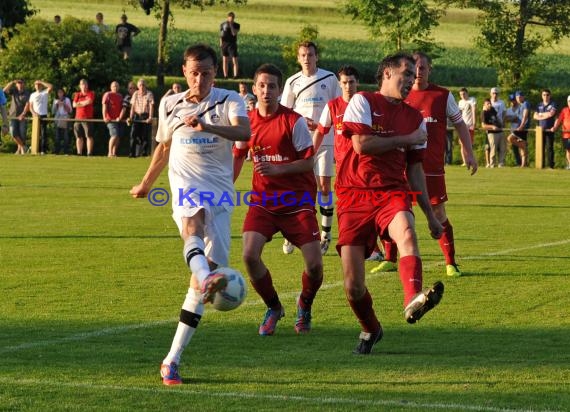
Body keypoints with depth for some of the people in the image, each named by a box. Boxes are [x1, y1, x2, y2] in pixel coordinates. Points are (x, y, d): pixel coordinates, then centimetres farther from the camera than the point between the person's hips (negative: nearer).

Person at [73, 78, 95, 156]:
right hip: (78, 118, 4)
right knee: (79, 137, 5)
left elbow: (89, 101, -12)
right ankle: (79, 153, 9)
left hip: (87, 118, -4)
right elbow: (74, 105, 4)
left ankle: (89, 153, -9)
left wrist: (80, 103, 1)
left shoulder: (91, 94, 5)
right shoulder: (77, 95, 16)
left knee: (89, 136, -9)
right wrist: (84, 103, -5)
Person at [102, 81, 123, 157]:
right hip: (110, 119, -6)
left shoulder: (120, 96, 16)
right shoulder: (107, 95, -1)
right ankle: (110, 152, -13)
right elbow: (104, 107, -7)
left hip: (118, 119, 6)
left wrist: (120, 117, 1)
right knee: (115, 135, -18)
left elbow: (122, 108, 14)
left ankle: (114, 153, 11)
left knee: (118, 137, 4)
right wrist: (105, 117, -17)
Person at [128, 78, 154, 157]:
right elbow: (133, 106, 10)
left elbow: (151, 106, -9)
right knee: (134, 134, -6)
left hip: (146, 116, -3)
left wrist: (150, 117, -21)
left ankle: (145, 152, 5)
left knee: (145, 135, -3)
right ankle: (132, 153, -5)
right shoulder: (135, 94, 10)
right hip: (137, 116, 3)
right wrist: (130, 117, 1)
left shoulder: (149, 94, -2)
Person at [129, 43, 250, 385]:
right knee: (193, 222, -38)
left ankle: (173, 360, -1)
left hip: (220, 192, 0)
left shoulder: (229, 101, 2)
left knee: (206, 276, -6)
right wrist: (146, 184, 39)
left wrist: (206, 126, -37)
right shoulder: (170, 105, 11)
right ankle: (207, 277, -71)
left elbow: (244, 132, -20)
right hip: (187, 186, 0)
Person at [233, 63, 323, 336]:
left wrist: (277, 169, -23)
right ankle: (273, 309, 8)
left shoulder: (294, 121, -10)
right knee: (249, 255, -18)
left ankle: (304, 307, 24)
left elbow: (308, 162, -10)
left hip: (297, 201, -3)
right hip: (263, 200, 3)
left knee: (314, 265, -10)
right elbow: (238, 156, 17)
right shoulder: (247, 121, 2)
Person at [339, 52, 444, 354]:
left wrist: (430, 214, 21)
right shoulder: (363, 102, 3)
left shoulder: (414, 118, 17)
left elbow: (414, 170, 22)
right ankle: (370, 329, 23)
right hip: (355, 194, -2)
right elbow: (362, 145, -12)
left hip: (393, 192, 2)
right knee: (353, 284, -5)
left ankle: (413, 301, -55)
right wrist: (407, 140, -3)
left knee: (406, 231, -35)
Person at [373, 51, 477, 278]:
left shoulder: (443, 95, 3)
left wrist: (469, 153, 5)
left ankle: (451, 263, 7)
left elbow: (459, 124, 10)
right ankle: (389, 260, 14)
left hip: (432, 167, -2)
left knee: (438, 214, 0)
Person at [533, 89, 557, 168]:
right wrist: (545, 116, -7)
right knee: (541, 147, 3)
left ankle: (550, 165, -8)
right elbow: (535, 116, 7)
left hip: (549, 129, -4)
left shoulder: (553, 104, 2)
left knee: (549, 147, -8)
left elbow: (551, 114, -15)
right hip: (541, 129, 4)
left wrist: (541, 114, -2)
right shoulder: (539, 105, 16)